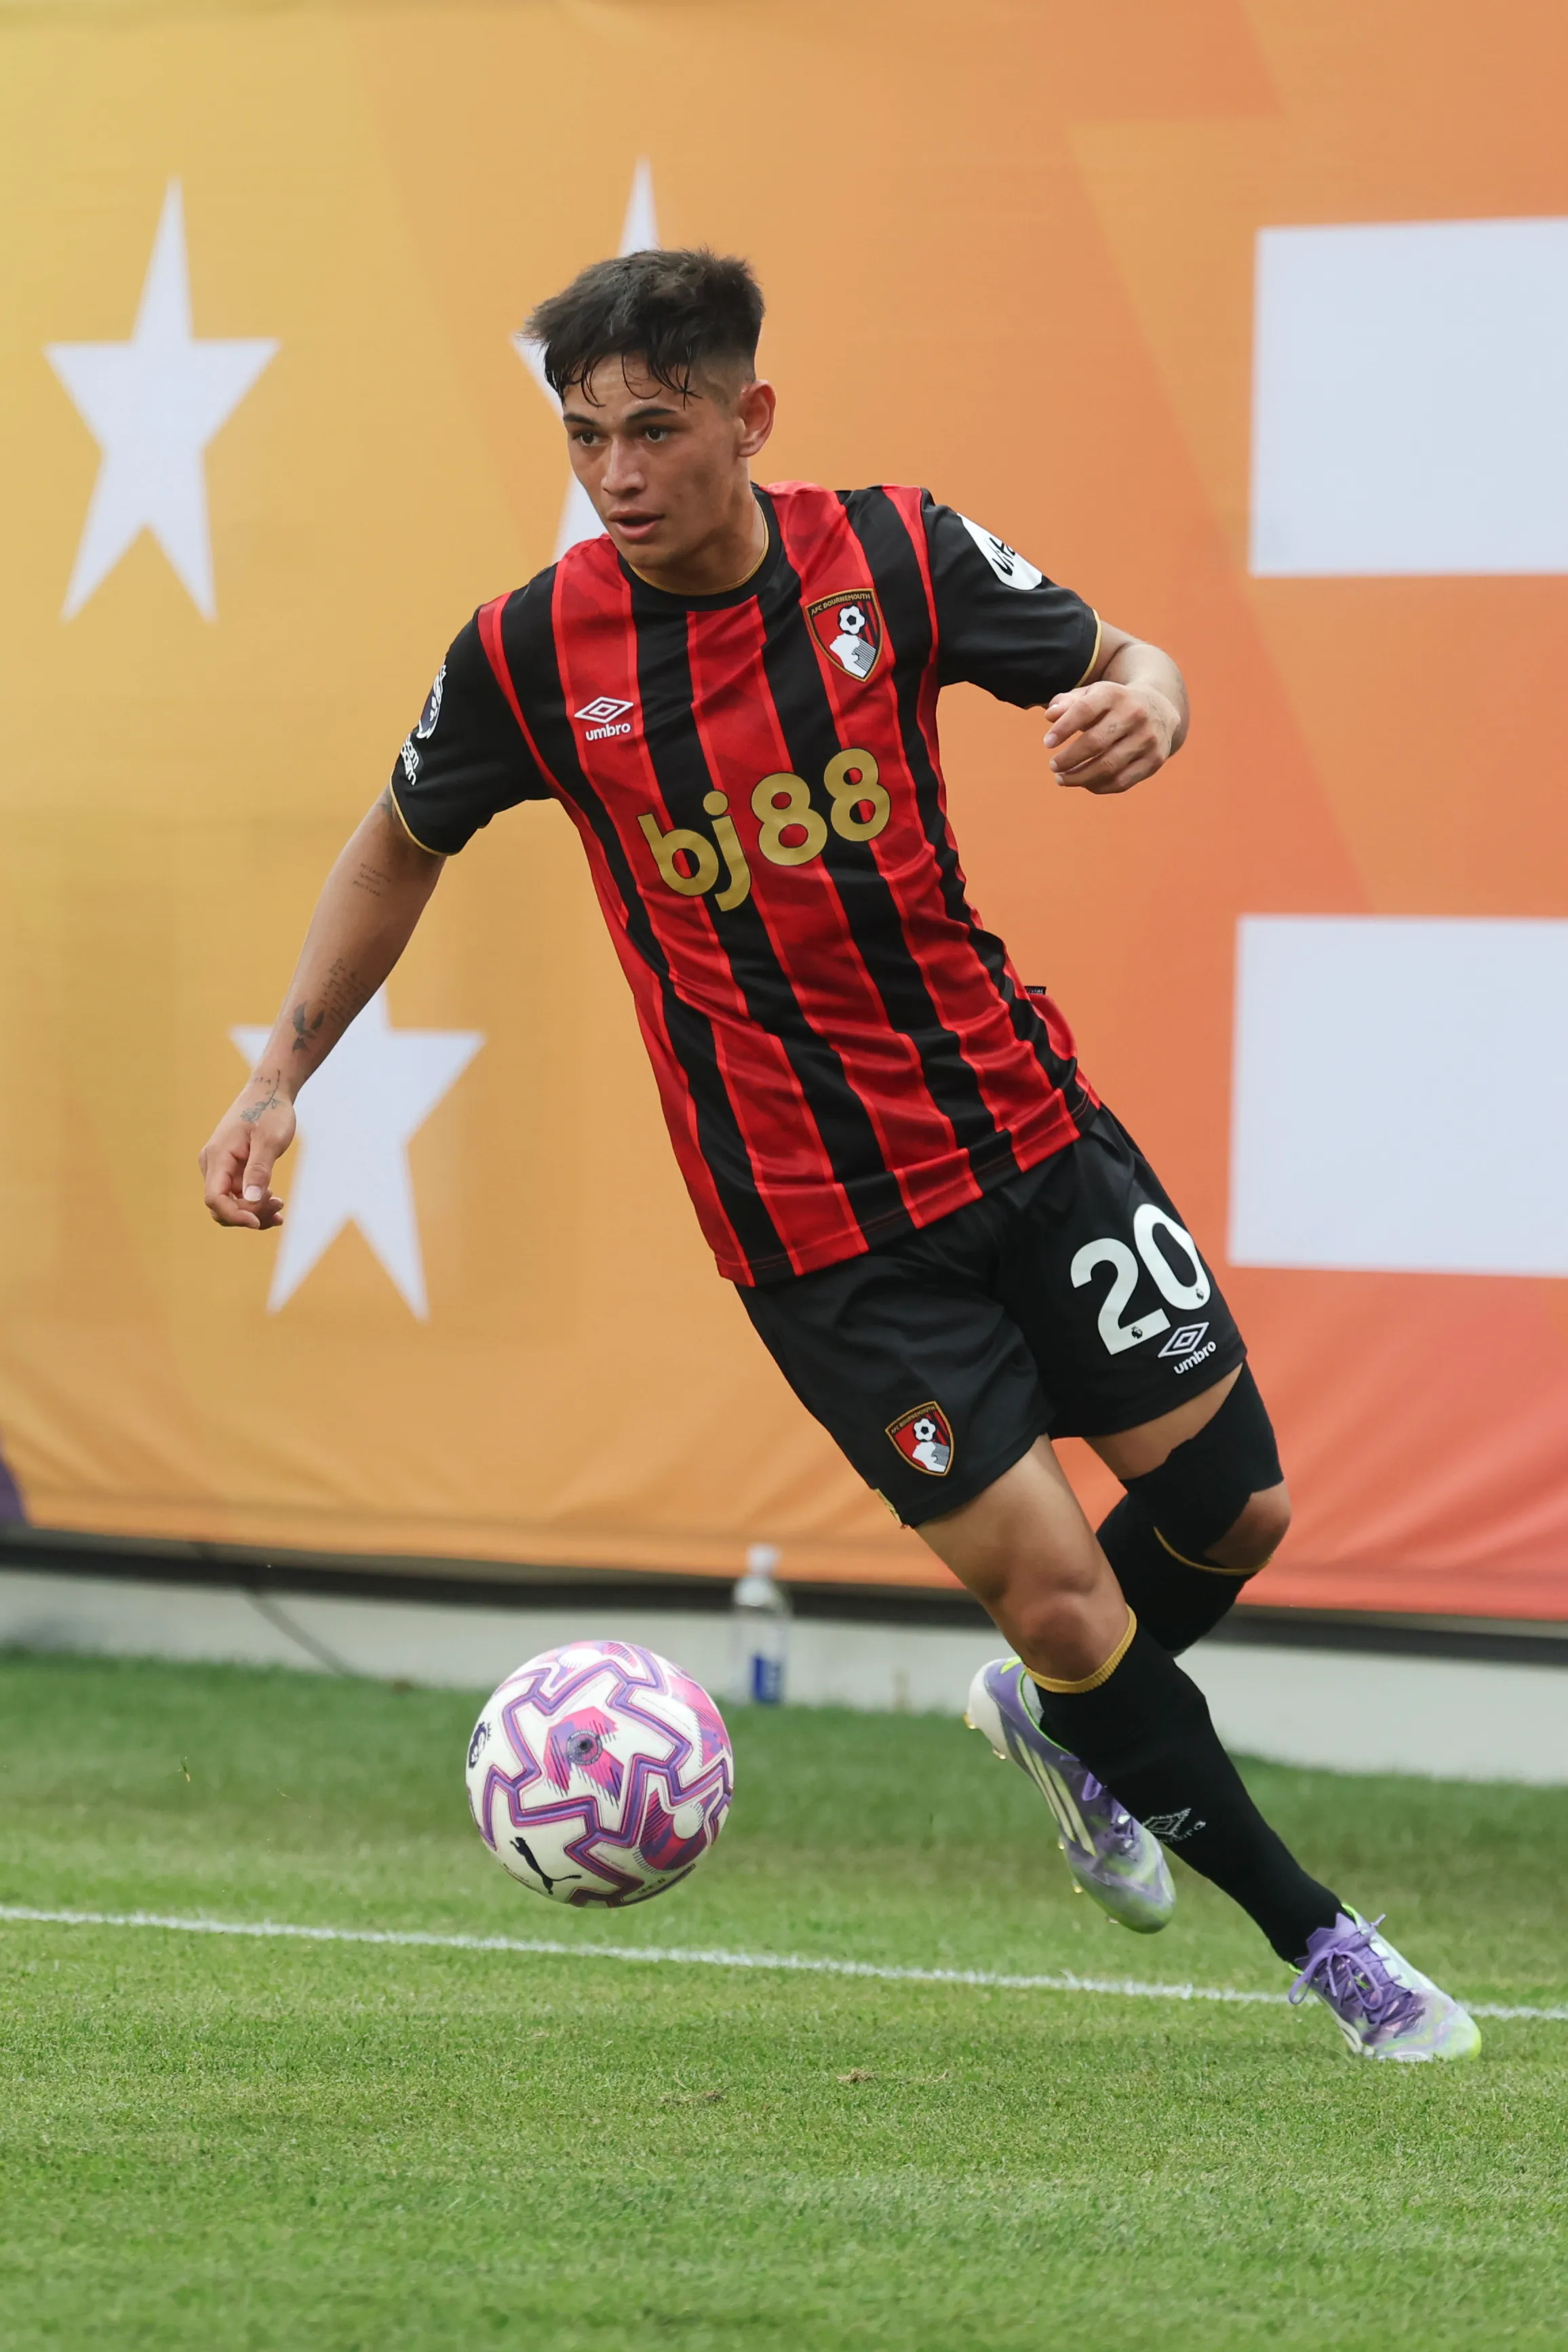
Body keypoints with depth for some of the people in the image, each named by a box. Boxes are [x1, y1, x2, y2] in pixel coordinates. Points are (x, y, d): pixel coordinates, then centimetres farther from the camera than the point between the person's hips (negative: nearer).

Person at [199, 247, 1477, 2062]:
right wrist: (282, 1074, 5)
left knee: (1231, 1508, 5)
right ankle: (1317, 1940, 10)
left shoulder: (894, 555, -8)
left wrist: (1143, 701, -20)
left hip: (1021, 1120, 3)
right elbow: (404, 844, 9)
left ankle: (1060, 1719, 37)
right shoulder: (528, 655, -10)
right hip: (817, 1224, -2)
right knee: (1061, 1603, -7)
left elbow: (1116, 660, 4)